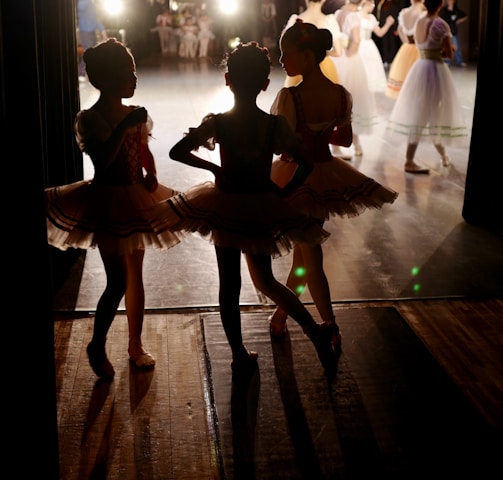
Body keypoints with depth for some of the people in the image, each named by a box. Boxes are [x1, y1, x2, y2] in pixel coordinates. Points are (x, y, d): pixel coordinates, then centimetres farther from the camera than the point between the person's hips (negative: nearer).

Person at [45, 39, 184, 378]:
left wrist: (151, 175, -3)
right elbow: (102, 159, -27)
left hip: (136, 201, 6)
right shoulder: (89, 119, -13)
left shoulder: (135, 114, 4)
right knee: (118, 281, -7)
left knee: (135, 276, 13)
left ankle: (136, 345, 28)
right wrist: (124, 127, -30)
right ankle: (98, 346, 16)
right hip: (107, 203, -6)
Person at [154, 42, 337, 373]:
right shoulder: (275, 125, -12)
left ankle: (240, 356, 21)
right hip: (263, 209, 1)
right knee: (265, 280, 21)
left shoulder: (216, 123, -13)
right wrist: (284, 192, 4)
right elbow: (306, 165, -11)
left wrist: (214, 168, 4)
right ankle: (316, 331, 13)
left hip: (225, 207, -1)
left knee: (230, 284, 12)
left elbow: (177, 152, -8)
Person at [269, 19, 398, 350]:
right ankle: (281, 313, 36)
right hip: (326, 175, 5)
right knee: (304, 250, 19)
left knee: (309, 257, 9)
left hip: (295, 178, -5)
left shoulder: (290, 96, -23)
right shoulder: (342, 95, -6)